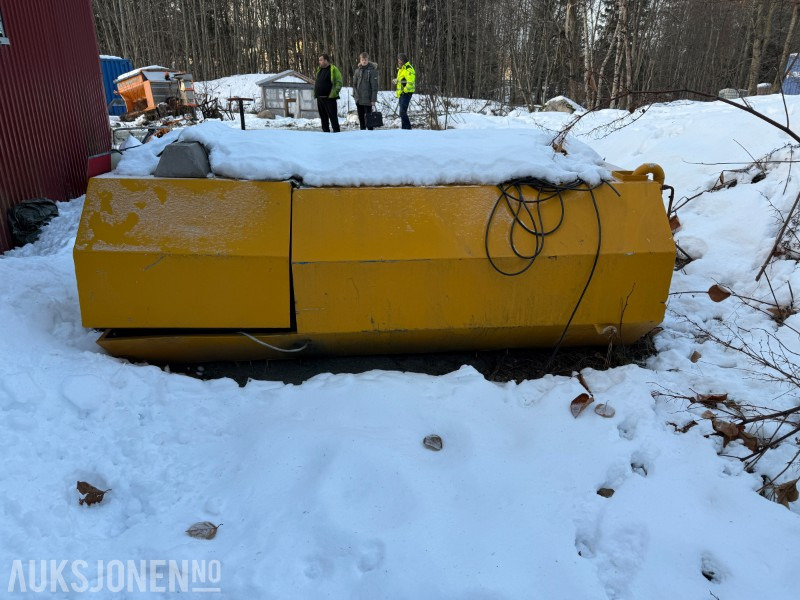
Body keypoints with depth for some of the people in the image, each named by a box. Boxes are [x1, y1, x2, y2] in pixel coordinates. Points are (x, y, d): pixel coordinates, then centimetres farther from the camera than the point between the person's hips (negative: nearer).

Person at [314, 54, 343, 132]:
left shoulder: (333, 69, -5)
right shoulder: (319, 70, 18)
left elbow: (339, 83, -10)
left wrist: (334, 93, -19)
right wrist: (315, 93, 15)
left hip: (329, 98, -8)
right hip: (320, 98, 8)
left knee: (333, 116, -6)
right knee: (323, 117, 11)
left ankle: (336, 132, -3)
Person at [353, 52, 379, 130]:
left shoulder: (372, 70, -7)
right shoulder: (357, 70, 8)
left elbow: (374, 86, -10)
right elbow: (354, 83, 16)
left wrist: (373, 100, -15)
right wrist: (355, 94, 7)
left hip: (367, 99, -5)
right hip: (358, 99, 5)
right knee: (361, 117, 12)